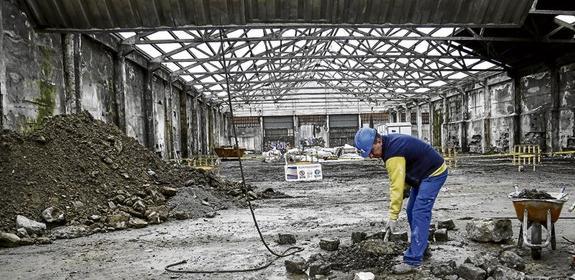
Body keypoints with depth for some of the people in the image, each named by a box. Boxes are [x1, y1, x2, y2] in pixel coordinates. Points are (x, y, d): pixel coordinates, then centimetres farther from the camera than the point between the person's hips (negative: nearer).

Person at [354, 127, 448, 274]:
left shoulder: (393, 152, -30)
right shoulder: (390, 143, 0)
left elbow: (396, 187, -29)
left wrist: (393, 216, -24)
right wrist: (406, 188, -1)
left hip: (434, 173, -10)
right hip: (424, 173, 10)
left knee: (419, 214, -16)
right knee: (412, 212, 12)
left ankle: (413, 261, -15)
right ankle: (420, 248, 24)